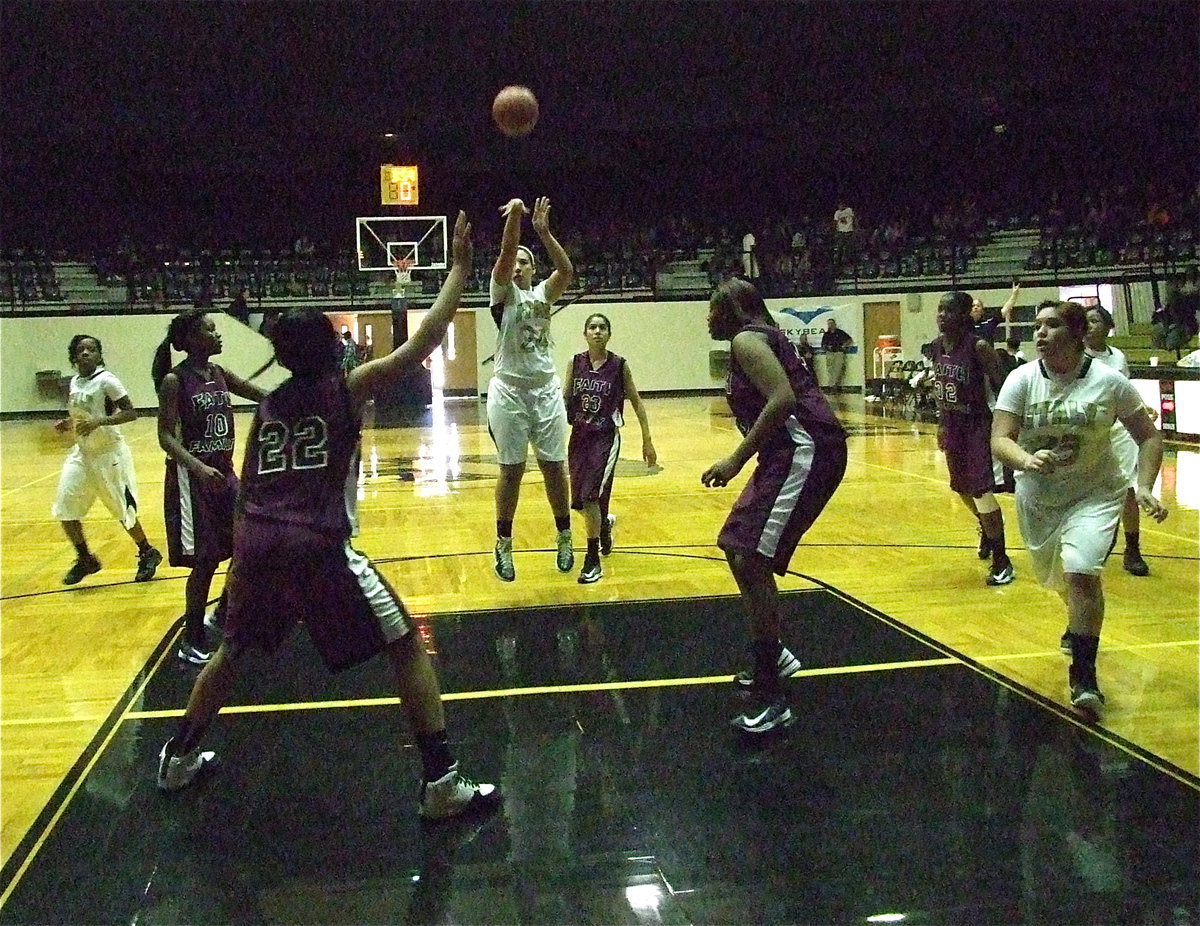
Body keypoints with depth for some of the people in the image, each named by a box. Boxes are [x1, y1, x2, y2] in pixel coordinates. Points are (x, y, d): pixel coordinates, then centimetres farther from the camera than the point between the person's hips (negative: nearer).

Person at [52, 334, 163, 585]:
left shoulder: (106, 380, -14)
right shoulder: (74, 382, 7)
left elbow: (131, 413, -18)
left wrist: (99, 421, -29)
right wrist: (67, 424, 1)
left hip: (108, 453, -7)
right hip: (82, 453, 7)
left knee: (123, 510, 1)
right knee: (64, 509, 1)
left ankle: (148, 553, 23)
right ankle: (85, 560, 17)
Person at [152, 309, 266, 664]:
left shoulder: (220, 374, 7)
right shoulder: (174, 380, -13)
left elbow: (264, 396, 11)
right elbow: (166, 436, -18)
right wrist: (199, 467, -33)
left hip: (224, 473, 7)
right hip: (191, 479, -7)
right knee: (205, 560, -3)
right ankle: (191, 642, 12)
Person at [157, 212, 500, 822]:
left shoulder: (268, 406, 18)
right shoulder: (347, 389, 4)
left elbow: (247, 491, 20)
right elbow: (423, 343, -2)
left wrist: (244, 557, 30)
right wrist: (459, 266, 4)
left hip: (256, 541, 6)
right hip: (316, 546, -6)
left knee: (234, 648, 30)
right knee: (407, 645, 4)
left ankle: (178, 758, 42)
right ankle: (441, 783, -2)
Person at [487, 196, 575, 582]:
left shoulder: (543, 294, 8)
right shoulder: (503, 291, 2)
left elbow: (567, 270, -12)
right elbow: (505, 251, -16)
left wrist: (544, 232, -22)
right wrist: (515, 213, -30)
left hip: (546, 389, 3)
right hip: (509, 390, -2)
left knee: (553, 467, 8)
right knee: (511, 470, 2)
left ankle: (564, 537, 23)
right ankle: (503, 544, 15)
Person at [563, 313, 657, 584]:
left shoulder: (619, 366, -6)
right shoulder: (576, 362, 1)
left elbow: (636, 403, 1)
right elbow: (564, 399, 9)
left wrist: (647, 441, 0)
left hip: (606, 437, -4)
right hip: (579, 436, 4)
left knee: (590, 496, -17)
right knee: (580, 500, 10)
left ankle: (593, 561, -5)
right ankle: (605, 523, 46)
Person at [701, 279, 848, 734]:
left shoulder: (746, 339, -7)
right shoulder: (759, 338, 23)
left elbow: (783, 399, -22)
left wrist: (737, 460, -20)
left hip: (804, 450, -11)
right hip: (791, 452, 11)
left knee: (750, 562, -14)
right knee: (737, 548, 20)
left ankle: (771, 700, -12)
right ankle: (773, 657, 32)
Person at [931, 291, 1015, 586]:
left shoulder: (979, 347, -19)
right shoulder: (937, 346, 1)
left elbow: (1001, 387, -14)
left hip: (978, 425, -7)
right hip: (952, 425, 7)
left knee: (981, 489, -12)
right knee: (962, 488, 19)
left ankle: (1001, 561, -2)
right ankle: (986, 530, 47)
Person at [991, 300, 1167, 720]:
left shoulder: (1108, 381, -14)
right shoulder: (1023, 379, -13)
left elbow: (1148, 436, -5)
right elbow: (999, 439, -21)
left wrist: (1145, 486, -19)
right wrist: (1027, 460, -43)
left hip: (1095, 492, -3)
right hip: (1038, 496, 3)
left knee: (1081, 571, -24)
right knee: (1056, 578, 20)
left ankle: (1083, 677, -10)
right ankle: (1082, 623, 57)